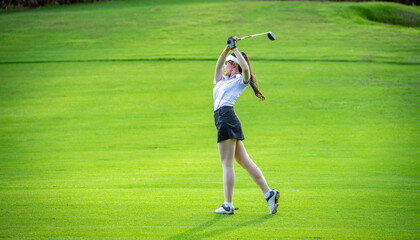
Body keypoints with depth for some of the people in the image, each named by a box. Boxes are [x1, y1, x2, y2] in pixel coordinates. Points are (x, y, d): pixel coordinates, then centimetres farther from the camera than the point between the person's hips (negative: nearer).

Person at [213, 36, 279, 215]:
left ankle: (228, 205, -9)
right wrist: (227, 49, 1)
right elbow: (218, 64, 13)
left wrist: (235, 49, -9)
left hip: (227, 117, -8)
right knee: (245, 162, 5)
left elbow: (246, 68, -14)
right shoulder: (221, 80, 26)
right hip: (222, 120, 8)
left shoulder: (240, 80, 6)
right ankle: (269, 193, 3)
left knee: (227, 164, -9)